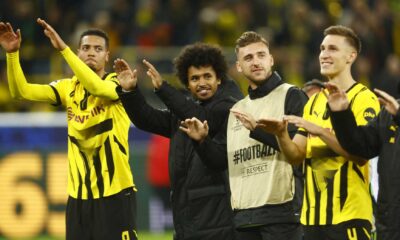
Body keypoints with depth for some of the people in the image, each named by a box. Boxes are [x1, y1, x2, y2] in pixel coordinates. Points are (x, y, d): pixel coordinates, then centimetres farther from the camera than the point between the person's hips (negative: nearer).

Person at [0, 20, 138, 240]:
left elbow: (96, 87, -28)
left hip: (115, 193, -5)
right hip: (79, 195, 5)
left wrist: (62, 48, -32)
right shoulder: (68, 88, 7)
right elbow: (21, 91, -1)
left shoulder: (117, 83, -6)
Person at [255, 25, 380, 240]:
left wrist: (319, 131, -25)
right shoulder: (314, 102, 17)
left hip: (349, 215, -7)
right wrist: (281, 134, -9)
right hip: (313, 216, 7)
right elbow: (295, 155, 11)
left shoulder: (364, 99, -6)